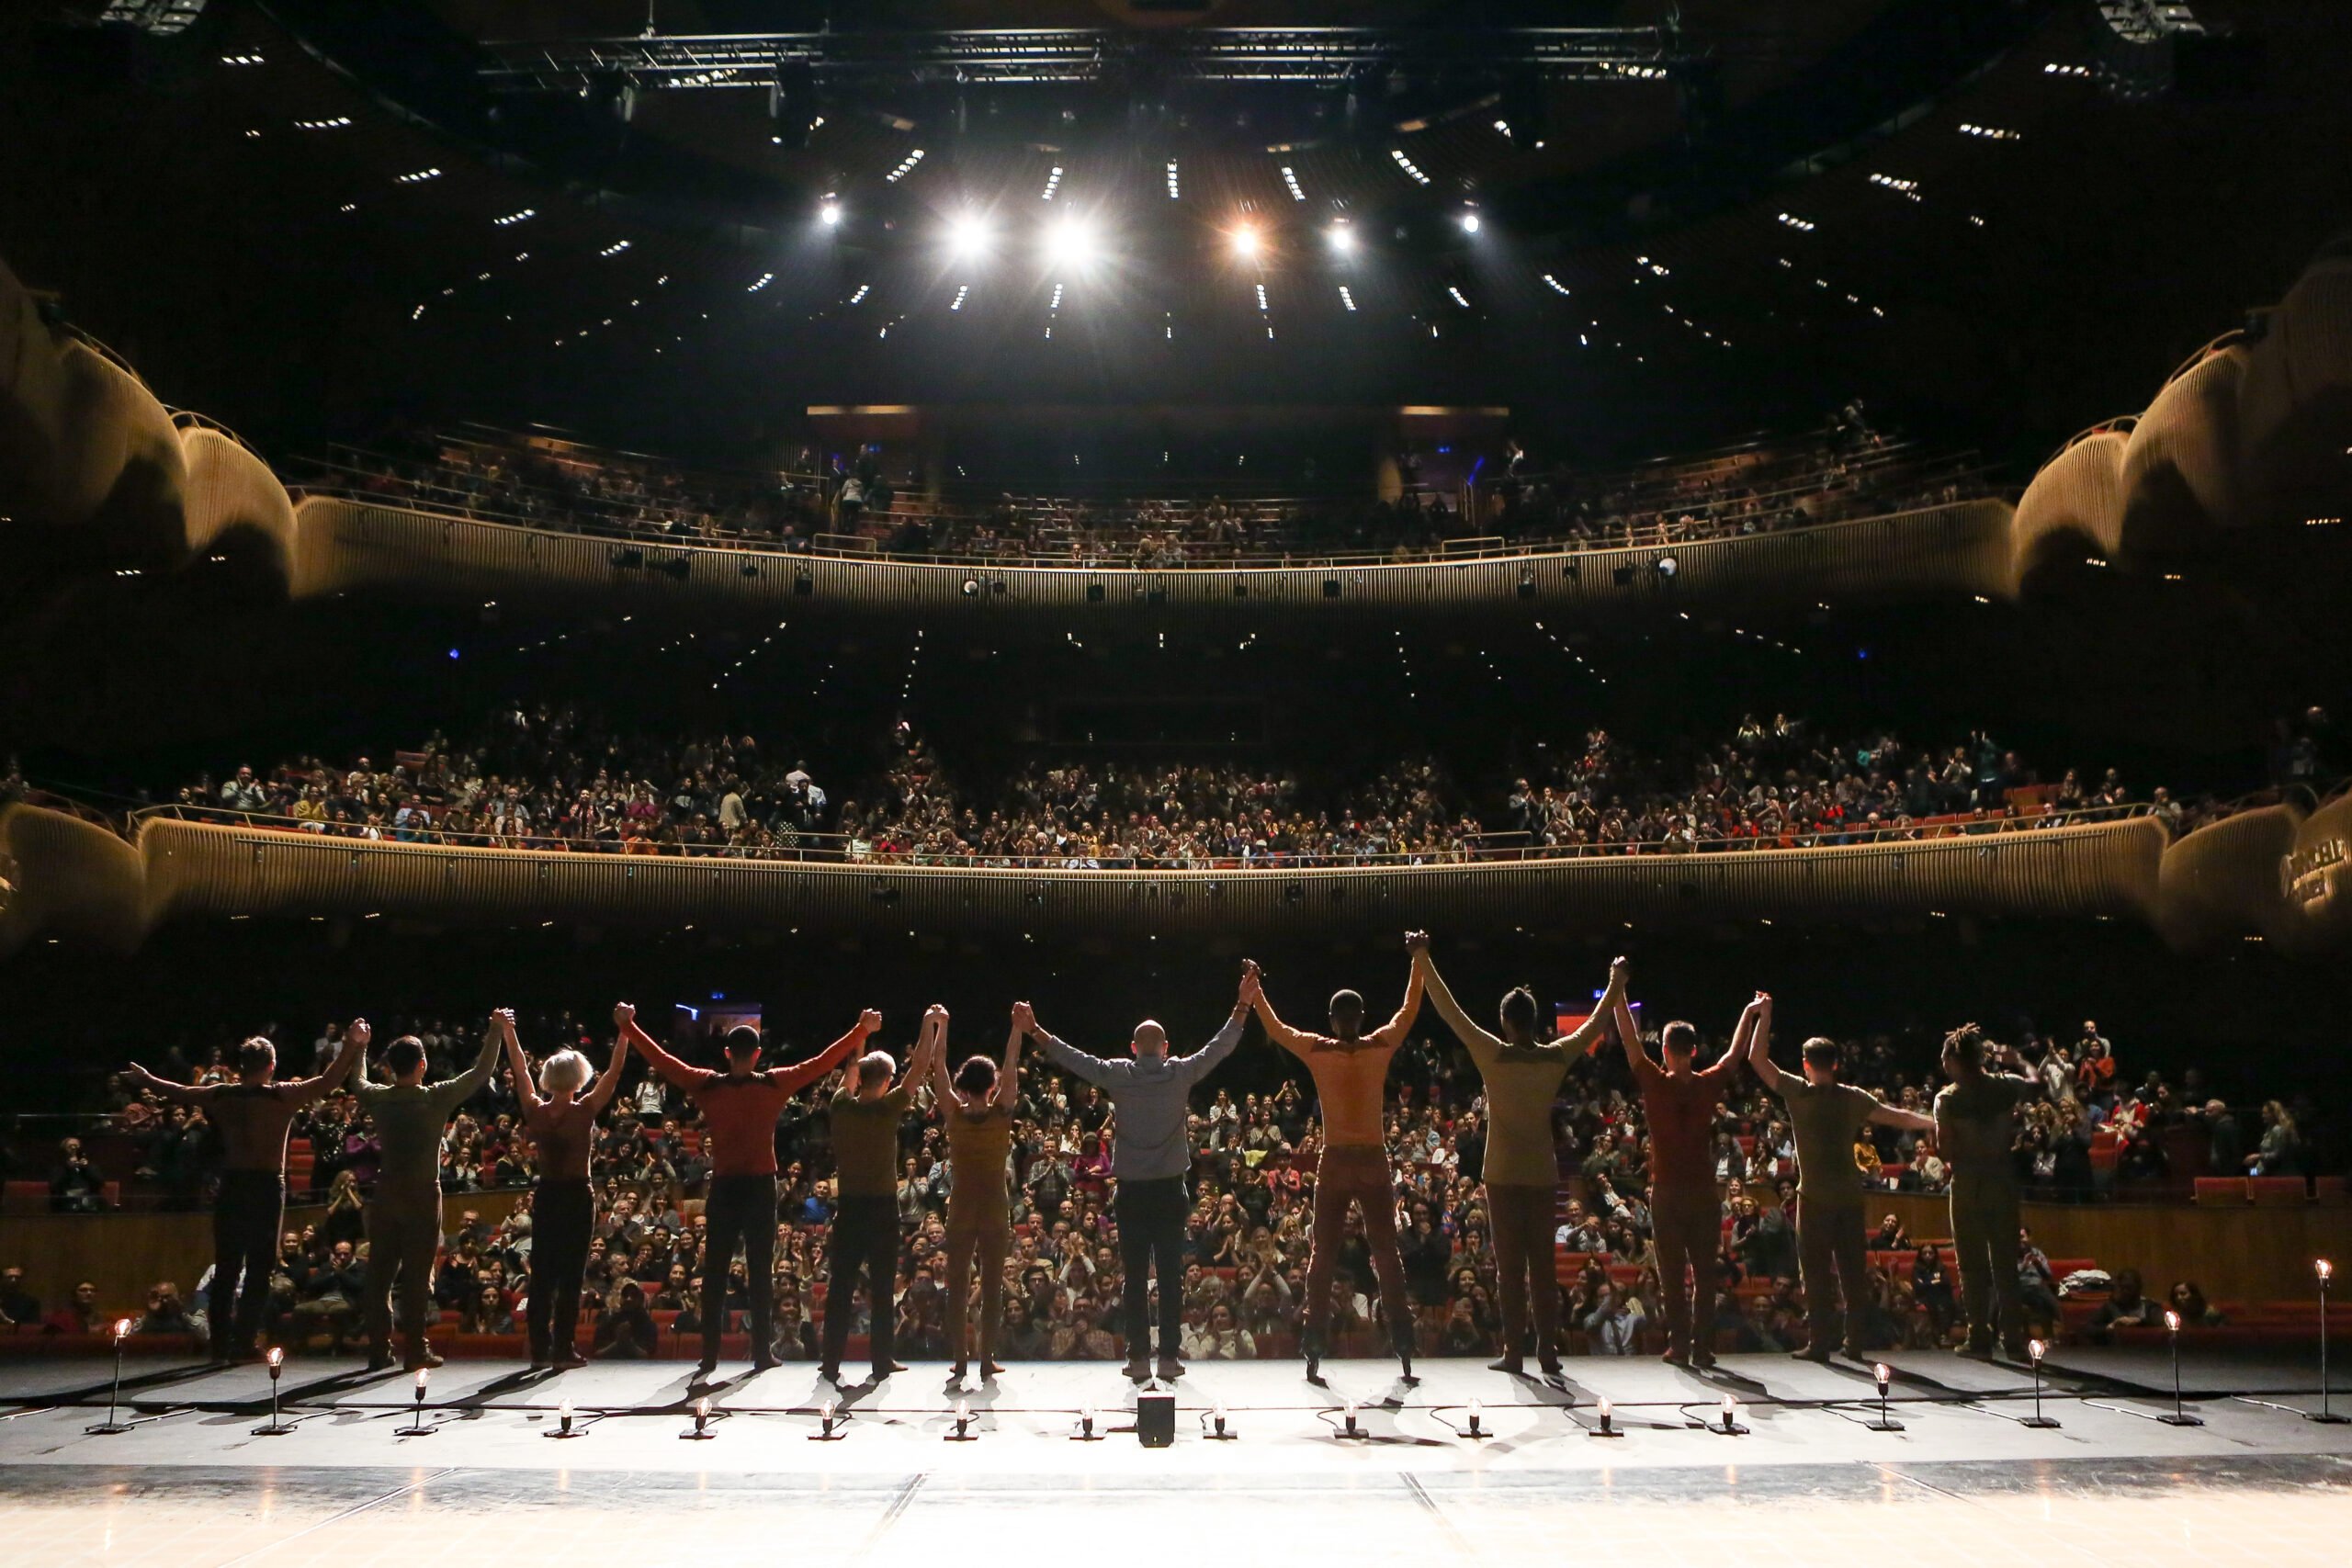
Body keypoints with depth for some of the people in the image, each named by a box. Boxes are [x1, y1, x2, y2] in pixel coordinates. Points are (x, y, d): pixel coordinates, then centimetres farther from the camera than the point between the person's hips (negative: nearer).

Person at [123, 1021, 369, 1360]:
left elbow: (179, 1093, 18)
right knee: (258, 1269, 3)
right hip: (267, 1188, -3)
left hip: (231, 1188, 3)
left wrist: (147, 1079, 35)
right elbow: (329, 1081, -12)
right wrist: (352, 1046, -11)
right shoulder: (282, 1096, -9)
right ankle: (244, 1343, 1)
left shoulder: (221, 1096, 2)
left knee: (225, 1268, 10)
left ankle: (220, 1344, 12)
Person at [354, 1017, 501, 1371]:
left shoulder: (377, 1098, 0)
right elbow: (479, 1073, -2)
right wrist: (496, 1030, 7)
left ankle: (379, 1350, 11)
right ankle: (416, 1350, 3)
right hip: (423, 1195, -3)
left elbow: (358, 1081, 23)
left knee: (380, 1273, 8)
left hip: (386, 1194, 3)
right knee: (417, 1274, 1)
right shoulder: (436, 1098, -10)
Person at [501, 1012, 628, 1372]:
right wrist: (624, 1031, -7)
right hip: (577, 1196, -3)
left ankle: (540, 1350, 9)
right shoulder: (585, 1111, -12)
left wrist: (506, 1030, 15)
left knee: (542, 1274, 8)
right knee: (571, 1274, 1)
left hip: (545, 1195, 3)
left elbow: (520, 1069, 7)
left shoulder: (535, 1110, -4)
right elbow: (614, 1072, -10)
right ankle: (564, 1349, 1)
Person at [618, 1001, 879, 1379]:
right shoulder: (775, 1085, -6)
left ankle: (709, 1356, 8)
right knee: (760, 1271, 4)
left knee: (715, 1273, 7)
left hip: (723, 1188, 1)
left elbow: (660, 1059, 3)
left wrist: (628, 1026, 13)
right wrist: (862, 1030, 4)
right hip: (761, 1187, -1)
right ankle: (761, 1353, 5)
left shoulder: (707, 1086, -4)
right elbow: (823, 1062, -3)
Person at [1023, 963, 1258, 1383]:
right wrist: (1243, 1005, 6)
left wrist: (1034, 1031, 8)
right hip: (1170, 1188, 0)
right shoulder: (1181, 1073, -2)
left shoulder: (1118, 1075, -2)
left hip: (1131, 1190, 0)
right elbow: (1220, 1046, 3)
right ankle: (1170, 1356, 3)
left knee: (1135, 1276, 4)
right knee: (1170, 1274, 3)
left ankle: (1138, 1356, 4)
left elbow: (1071, 1057, 2)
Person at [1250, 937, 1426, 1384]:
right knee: (1387, 1254, 5)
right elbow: (1409, 1010, 14)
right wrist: (1419, 960, 24)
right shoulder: (1381, 1046, -2)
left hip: (1335, 1163, 0)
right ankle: (1405, 1353, 2)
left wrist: (1255, 989, 26)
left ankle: (1314, 1354, 3)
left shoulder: (1316, 1050, -4)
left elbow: (1274, 1028, 12)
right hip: (1374, 1162, 1)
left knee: (1322, 1256, 5)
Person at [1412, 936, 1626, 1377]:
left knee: (1511, 1266, 1)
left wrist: (1423, 962, 0)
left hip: (1504, 1175, -2)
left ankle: (1514, 1353, 1)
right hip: (1544, 1175, 3)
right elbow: (1596, 1024, 13)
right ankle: (1549, 1353, 7)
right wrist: (1617, 982, 27)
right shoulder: (1556, 1058, -2)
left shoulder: (1493, 1055, -9)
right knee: (1543, 1265, 6)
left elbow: (1449, 1010, -6)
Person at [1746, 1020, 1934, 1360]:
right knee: (1853, 1269, 10)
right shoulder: (1853, 1097, 2)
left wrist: (1765, 1014, 1)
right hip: (1849, 1195, 3)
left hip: (1815, 1197, -3)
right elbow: (1896, 1116, -1)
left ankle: (1820, 1342, 1)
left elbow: (1757, 1058, -3)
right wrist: (1935, 1122, 8)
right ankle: (1854, 1339, 14)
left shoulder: (1797, 1093, -6)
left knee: (1816, 1270, 1)